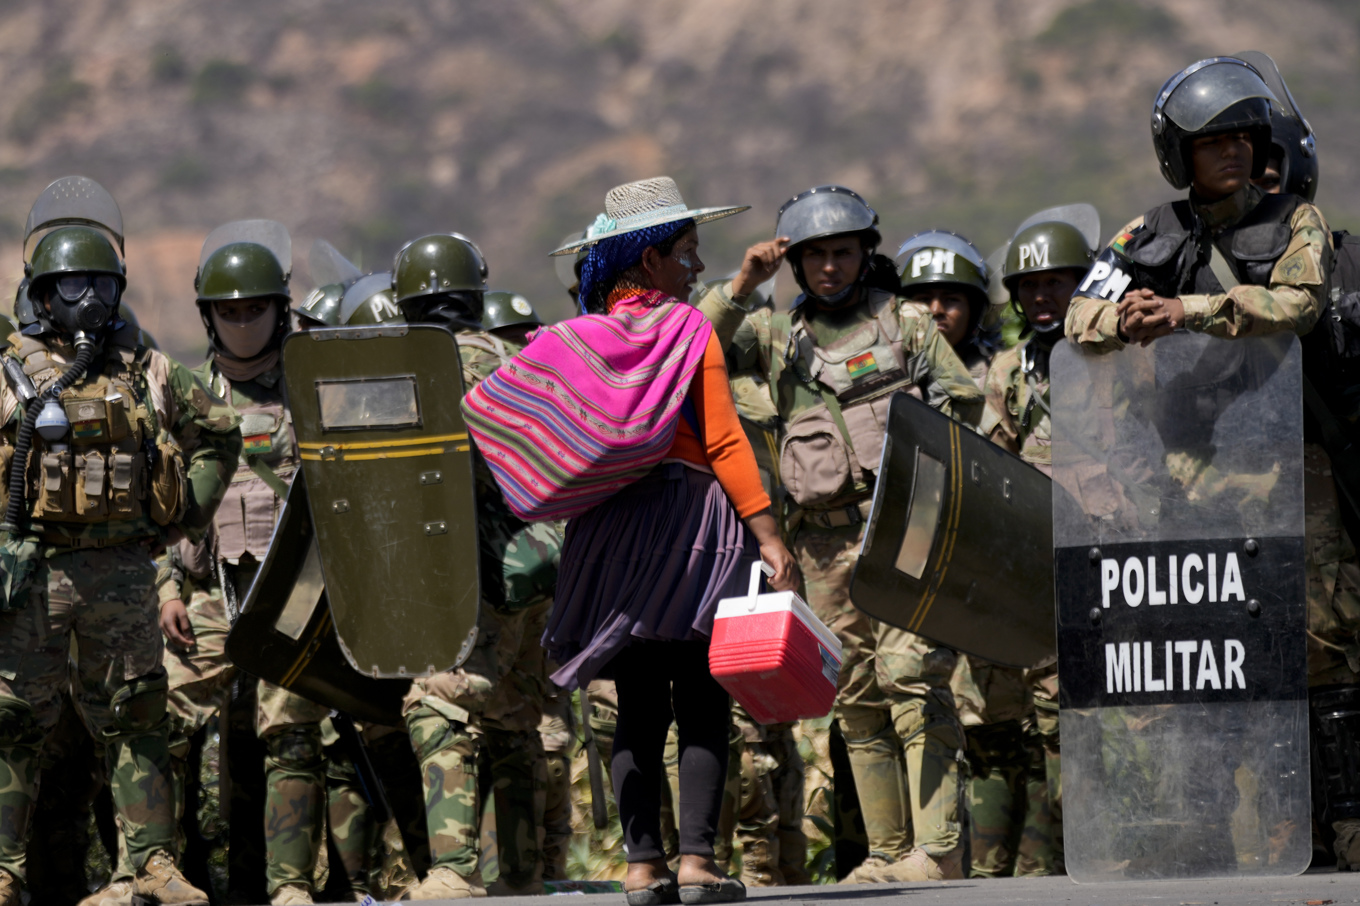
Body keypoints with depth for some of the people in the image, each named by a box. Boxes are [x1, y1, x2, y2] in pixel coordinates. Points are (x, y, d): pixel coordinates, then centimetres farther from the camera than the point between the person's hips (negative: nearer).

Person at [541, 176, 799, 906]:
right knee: (701, 705, -4)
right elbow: (722, 442, -11)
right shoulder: (689, 328, -5)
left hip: (609, 526, 5)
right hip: (689, 517, -5)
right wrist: (769, 536, -12)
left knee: (639, 708, 7)